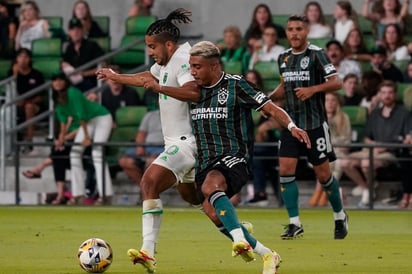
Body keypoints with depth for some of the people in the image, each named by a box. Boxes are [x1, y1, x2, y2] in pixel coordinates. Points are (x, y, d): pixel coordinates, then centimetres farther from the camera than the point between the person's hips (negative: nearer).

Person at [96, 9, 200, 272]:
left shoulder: (182, 60, -18)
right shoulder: (166, 61, 13)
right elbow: (148, 77, 35)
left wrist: (160, 87, -43)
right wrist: (116, 77, 44)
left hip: (186, 140, -11)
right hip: (177, 142, 11)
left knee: (150, 181, -26)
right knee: (190, 194, 25)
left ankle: (149, 251, -34)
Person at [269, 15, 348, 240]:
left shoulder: (316, 55, -9)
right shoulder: (284, 58, 9)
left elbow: (337, 82, -15)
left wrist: (313, 89, -28)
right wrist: (268, 98, 9)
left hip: (315, 124, -5)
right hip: (291, 124, 5)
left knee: (323, 174, 1)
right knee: (286, 169, -8)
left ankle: (340, 217, 23)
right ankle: (294, 223, -1)